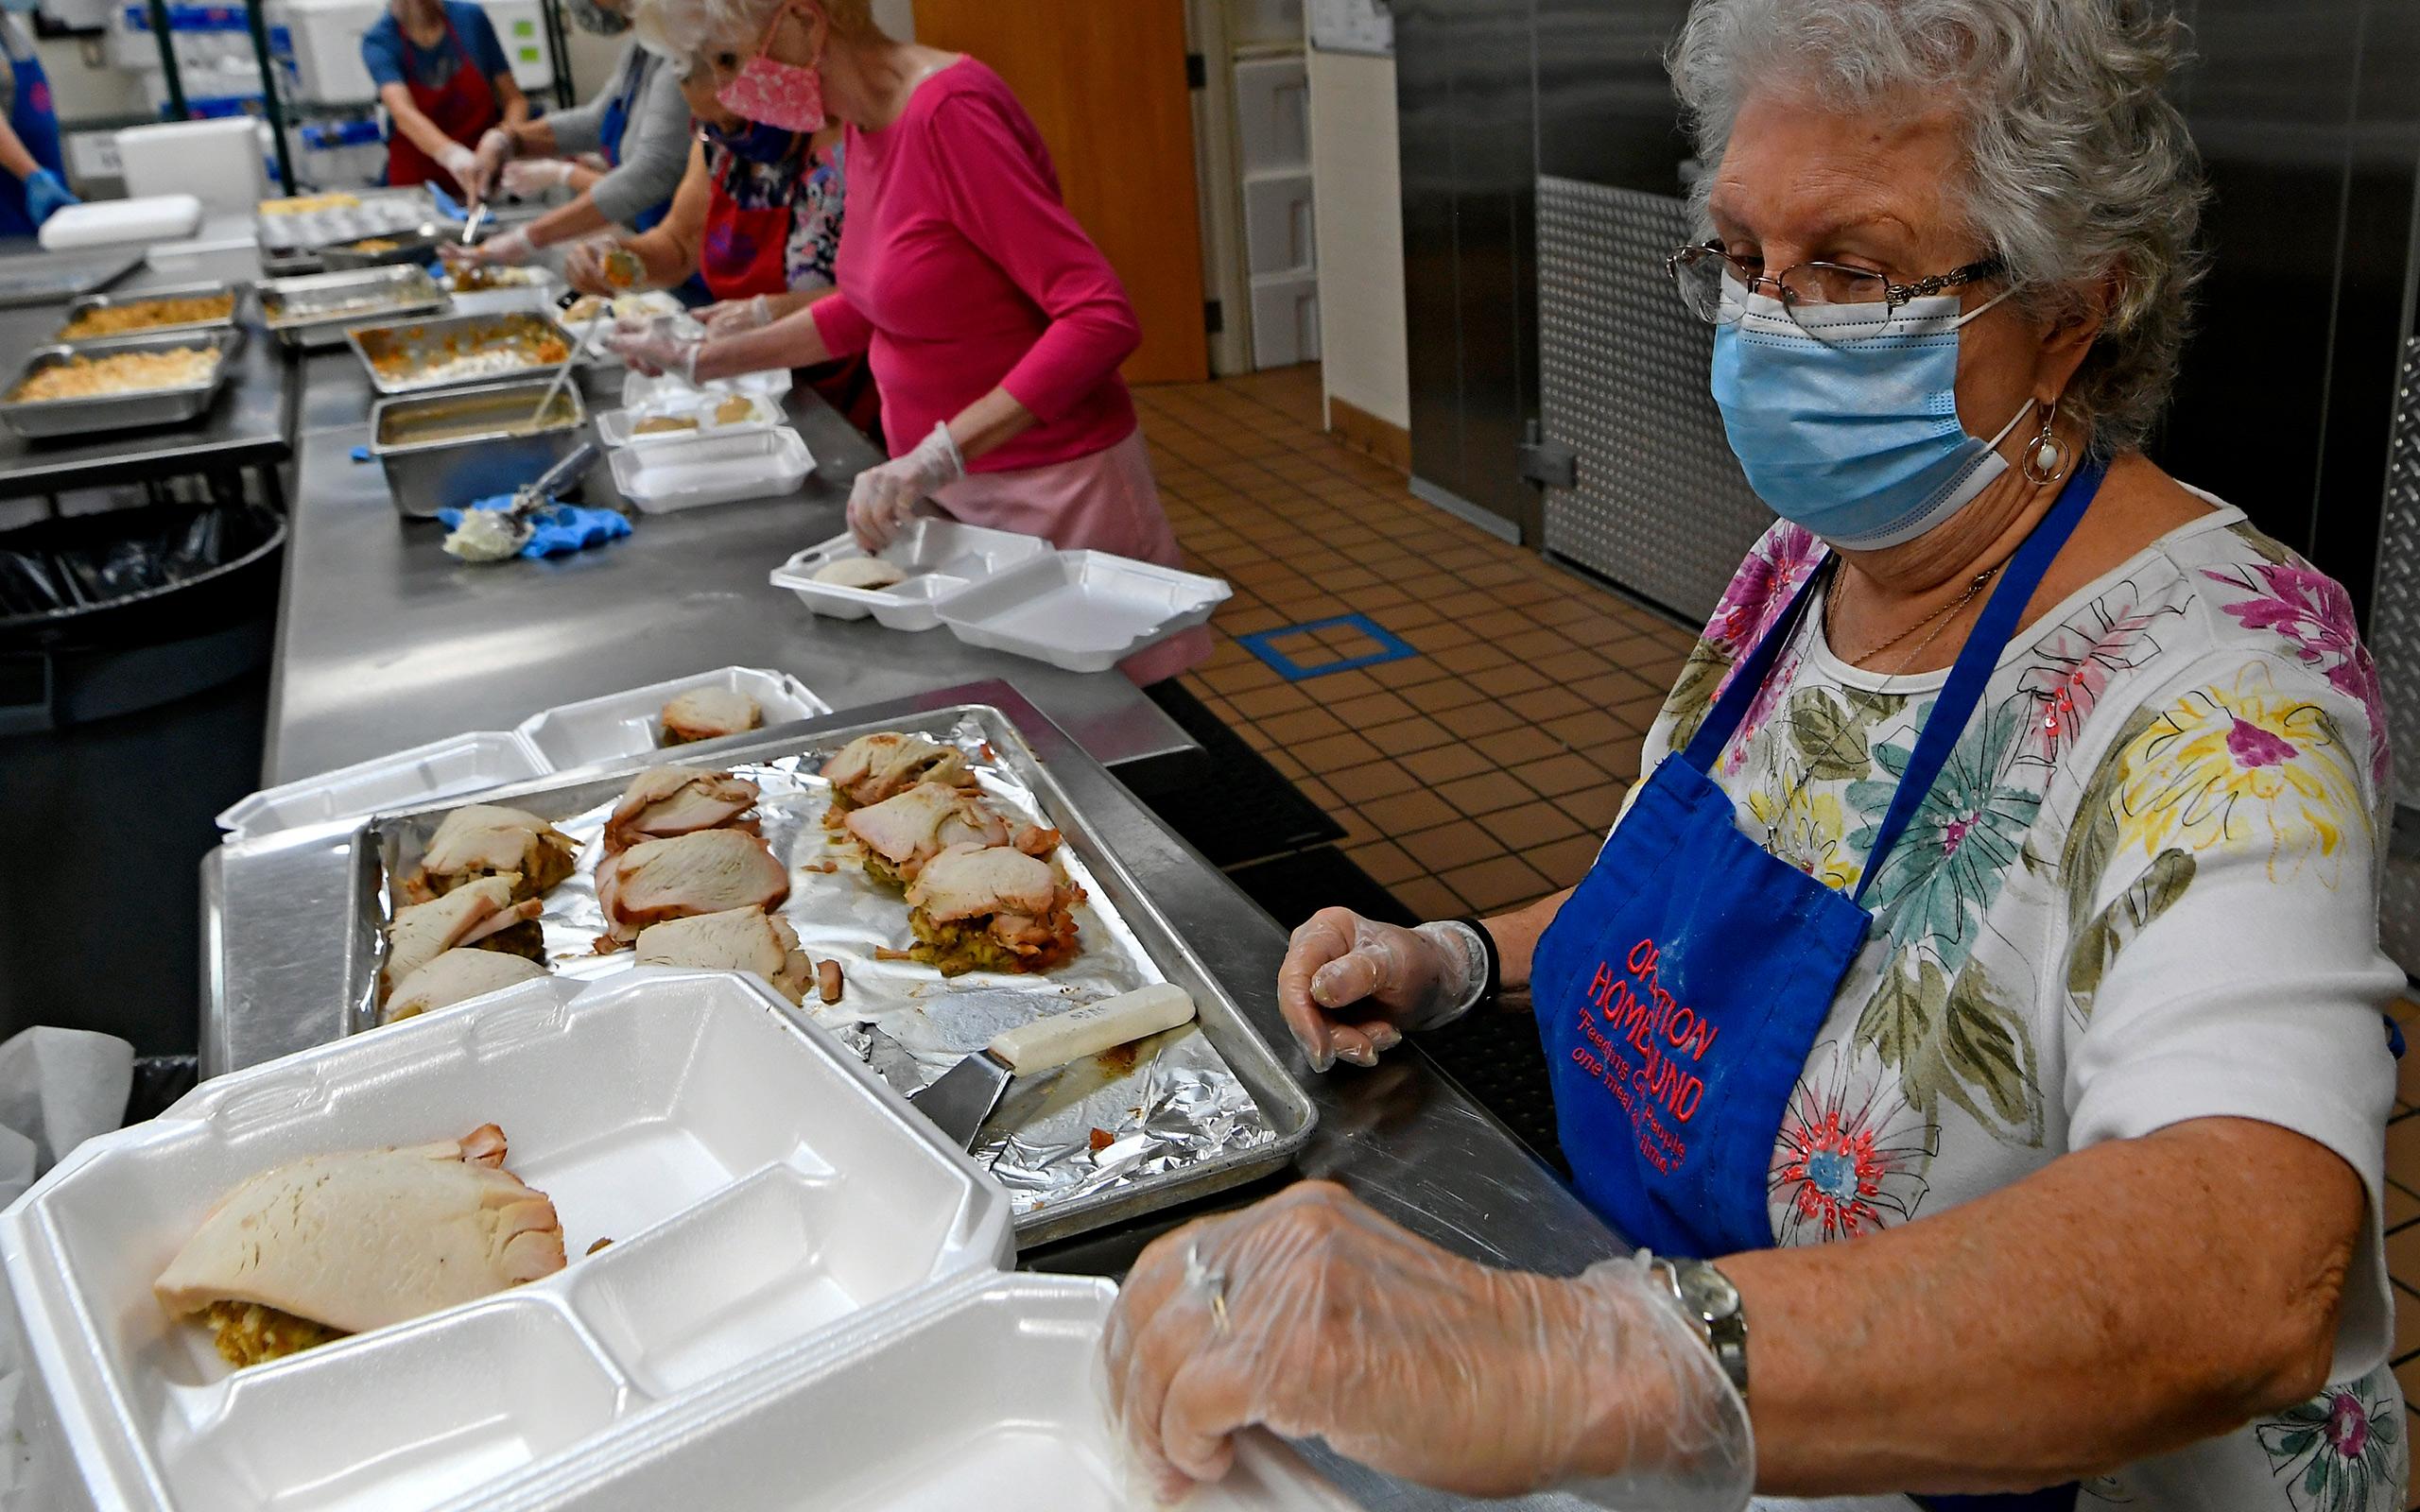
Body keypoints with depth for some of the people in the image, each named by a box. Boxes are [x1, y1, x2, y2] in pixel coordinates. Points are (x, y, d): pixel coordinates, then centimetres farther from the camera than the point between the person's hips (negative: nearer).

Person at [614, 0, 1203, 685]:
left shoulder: (950, 114, -21)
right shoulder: (866, 126, 4)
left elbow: (1102, 319, -27)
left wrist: (937, 455, -32)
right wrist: (700, 359, 18)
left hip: (1052, 490, -8)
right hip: (954, 486, 8)